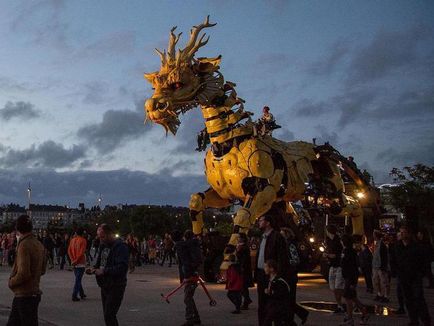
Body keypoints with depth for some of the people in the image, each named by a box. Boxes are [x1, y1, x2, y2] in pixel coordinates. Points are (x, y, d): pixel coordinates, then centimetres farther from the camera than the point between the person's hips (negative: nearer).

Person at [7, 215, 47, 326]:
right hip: (34, 293, 8)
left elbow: (23, 273, -23)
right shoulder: (39, 245, 7)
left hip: (25, 295, -8)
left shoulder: (24, 245, -19)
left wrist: (11, 282, -6)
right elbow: (43, 270, 15)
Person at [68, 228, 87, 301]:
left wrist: (73, 260, -4)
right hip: (81, 263, -6)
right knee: (78, 280, -2)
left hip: (74, 263, 6)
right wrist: (76, 261, -11)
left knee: (78, 279, 16)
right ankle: (74, 296, -5)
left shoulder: (72, 240, 6)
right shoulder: (83, 240, -11)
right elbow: (81, 252, -18)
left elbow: (69, 251, 2)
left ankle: (81, 294, 23)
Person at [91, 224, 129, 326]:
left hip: (115, 287, -9)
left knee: (109, 316, -13)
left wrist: (104, 271, -25)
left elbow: (122, 268, -25)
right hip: (105, 286, 9)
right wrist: (94, 268, 3)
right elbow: (100, 262, 24)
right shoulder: (103, 245, 13)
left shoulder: (120, 247, -16)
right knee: (107, 315, 14)